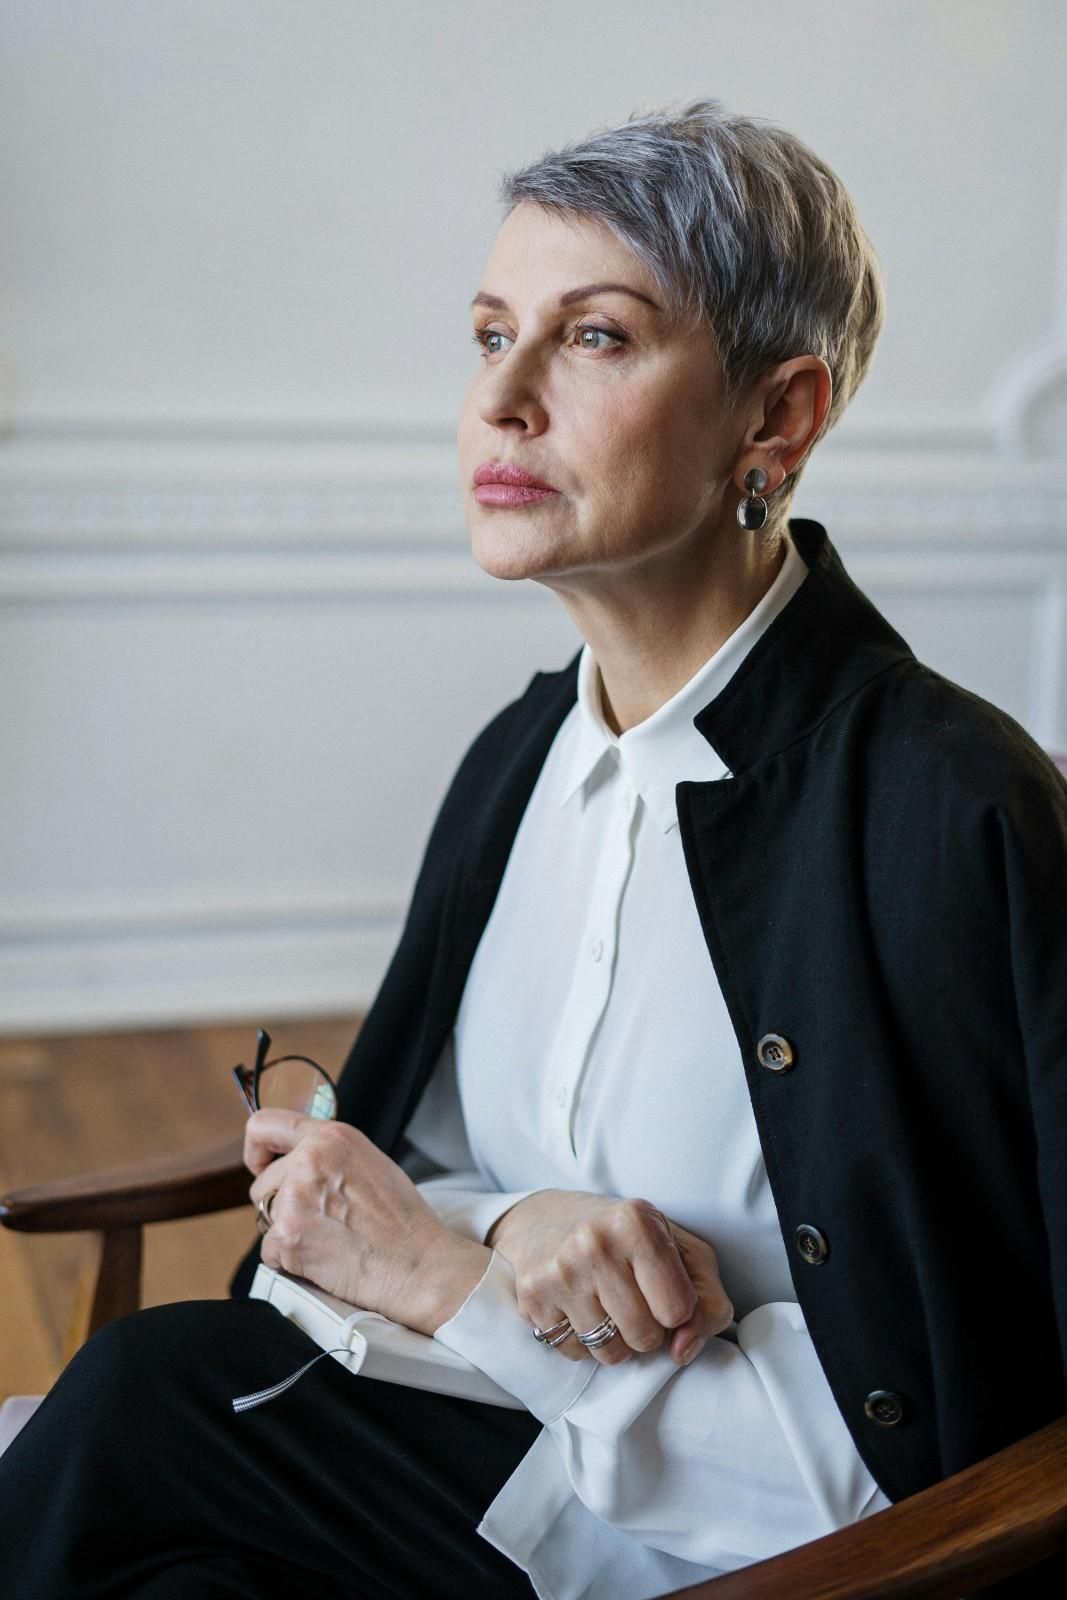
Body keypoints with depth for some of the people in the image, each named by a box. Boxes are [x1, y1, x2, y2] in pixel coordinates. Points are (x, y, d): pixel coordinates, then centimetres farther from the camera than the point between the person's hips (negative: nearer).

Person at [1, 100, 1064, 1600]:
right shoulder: (525, 755, 4)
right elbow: (402, 1172, 10)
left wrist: (456, 1281, -15)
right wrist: (513, 1233, -14)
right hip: (533, 1474, 6)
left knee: (140, 1401, -21)